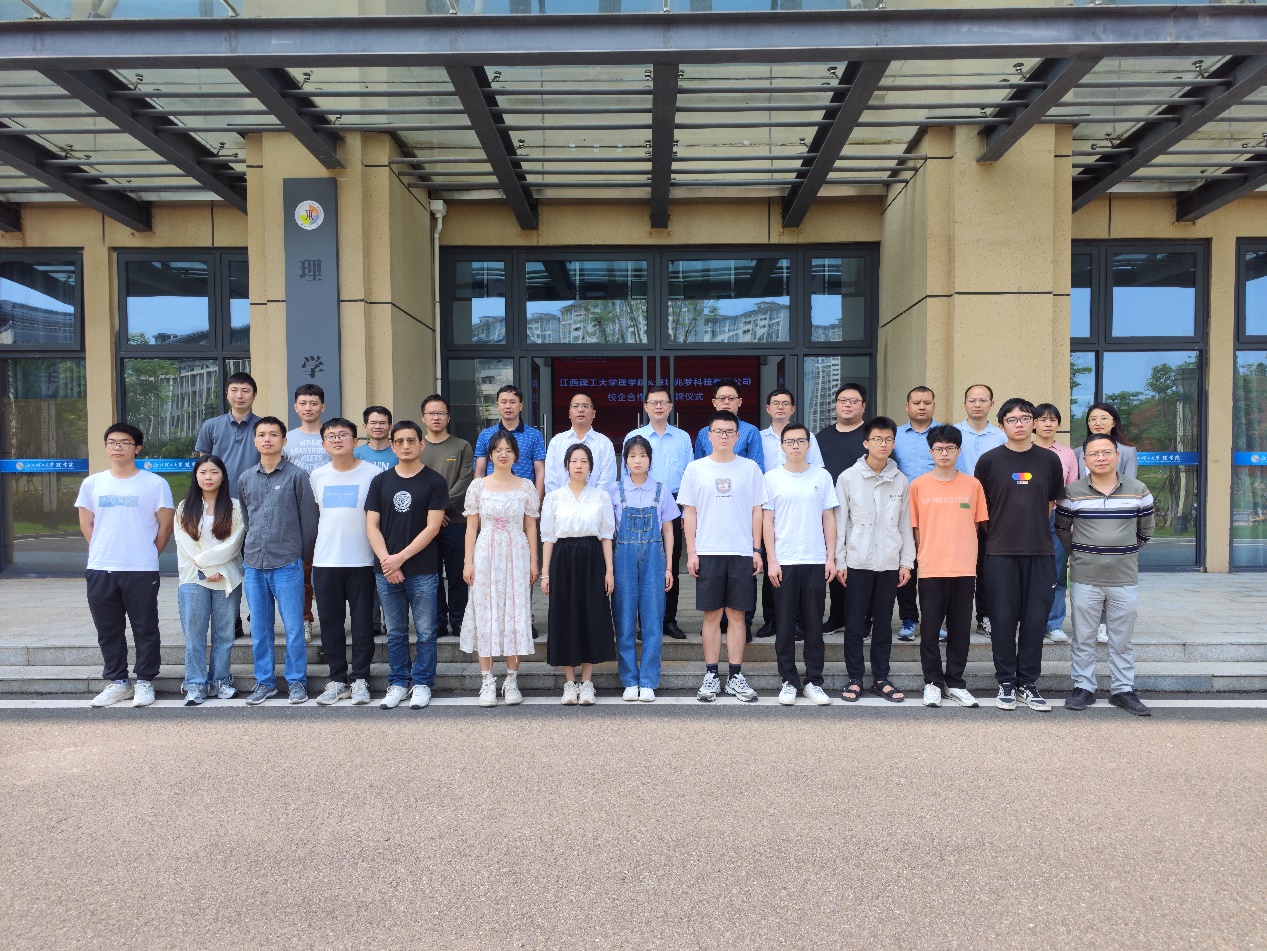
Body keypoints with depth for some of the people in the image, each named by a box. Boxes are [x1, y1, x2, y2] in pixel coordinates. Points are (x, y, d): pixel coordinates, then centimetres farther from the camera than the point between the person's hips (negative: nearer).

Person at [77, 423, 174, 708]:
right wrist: (104, 552, 7)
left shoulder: (154, 483, -3)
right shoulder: (92, 483, 7)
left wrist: (147, 555, 4)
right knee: (108, 630, 11)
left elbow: (165, 526, 1)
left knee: (145, 629, 3)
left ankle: (145, 682, 15)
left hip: (142, 570, -3)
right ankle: (117, 682, 23)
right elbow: (86, 524, 13)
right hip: (100, 570, 4)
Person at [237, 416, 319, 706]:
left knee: (293, 628, 0)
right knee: (259, 630, 10)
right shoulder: (245, 479, 11)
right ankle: (265, 682, 21)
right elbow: (244, 519, 19)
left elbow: (309, 518, 0)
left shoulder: (296, 475, -3)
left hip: (287, 565, -4)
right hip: (253, 565, 4)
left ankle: (296, 681, 11)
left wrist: (300, 555, 4)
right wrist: (250, 552, 14)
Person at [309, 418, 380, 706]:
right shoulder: (317, 476, 9)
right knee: (330, 621, 7)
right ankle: (337, 679, 18)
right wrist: (311, 549, 15)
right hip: (325, 562, 3)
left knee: (363, 621, 2)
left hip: (361, 561, -3)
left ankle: (360, 679, 13)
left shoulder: (372, 473, -2)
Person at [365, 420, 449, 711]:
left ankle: (422, 684, 16)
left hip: (422, 571, -3)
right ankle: (397, 683, 22)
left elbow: (432, 527, -7)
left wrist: (400, 558, -12)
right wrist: (386, 561, -9)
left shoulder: (434, 481, -1)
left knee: (425, 632, 4)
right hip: (386, 571, 3)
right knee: (395, 632, 11)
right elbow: (372, 525, 5)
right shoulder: (381, 481, 8)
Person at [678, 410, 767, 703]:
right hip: (707, 552, 0)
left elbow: (757, 511, 7)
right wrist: (691, 552, -1)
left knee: (737, 615, 5)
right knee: (712, 615, 5)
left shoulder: (750, 468, 5)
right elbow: (689, 512, 5)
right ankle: (711, 676, 13)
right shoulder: (695, 469, 4)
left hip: (741, 552, 0)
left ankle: (736, 676, 14)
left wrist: (757, 550, 2)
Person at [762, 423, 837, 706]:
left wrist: (831, 558, 1)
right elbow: (767, 521, 2)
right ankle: (789, 681, 14)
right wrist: (771, 560, -4)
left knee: (814, 624, 6)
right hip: (784, 562, -1)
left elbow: (828, 519, 7)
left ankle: (814, 682, 15)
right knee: (785, 625, 4)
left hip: (816, 561, 1)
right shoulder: (772, 478, 3)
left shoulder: (822, 476, 6)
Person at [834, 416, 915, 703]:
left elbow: (905, 525, 8)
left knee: (883, 625, 9)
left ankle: (881, 679, 19)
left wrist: (906, 562, 4)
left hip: (889, 563, 2)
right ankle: (855, 679, 13)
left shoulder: (900, 481, 6)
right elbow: (839, 523, -1)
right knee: (854, 625, 2)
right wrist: (840, 562, -4)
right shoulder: (848, 478, -1)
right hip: (857, 562, -2)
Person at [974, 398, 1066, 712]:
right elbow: (981, 507, 7)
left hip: (1039, 552, 2)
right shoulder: (989, 460, 1)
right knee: (1003, 619, 2)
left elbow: (1051, 503, 15)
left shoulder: (1049, 460, 6)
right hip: (1000, 553, -2)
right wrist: (998, 533, 6)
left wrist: (1034, 530, 10)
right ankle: (1006, 682, 14)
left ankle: (1028, 683, 16)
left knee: (1035, 619, 5)